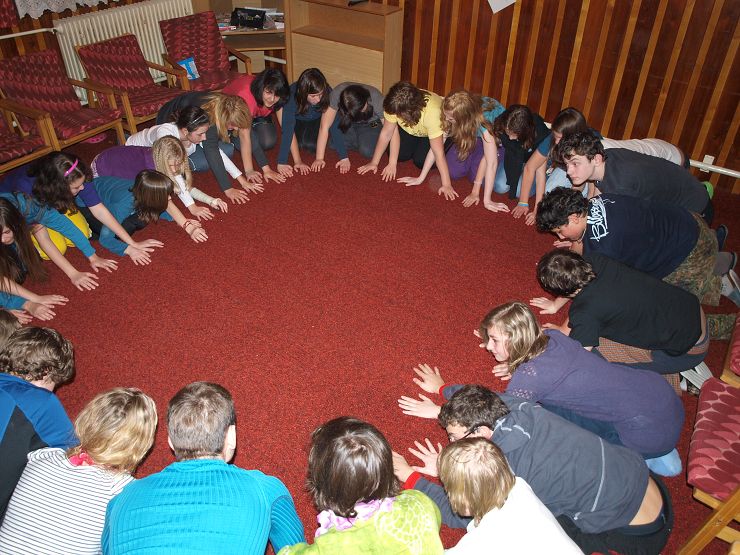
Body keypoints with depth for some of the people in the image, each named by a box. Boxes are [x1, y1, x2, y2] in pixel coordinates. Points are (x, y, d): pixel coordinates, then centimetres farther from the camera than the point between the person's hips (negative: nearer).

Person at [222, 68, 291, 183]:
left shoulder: (278, 97, -29)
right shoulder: (245, 96, -44)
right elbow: (244, 137, -46)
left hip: (258, 114, 4)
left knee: (268, 142, -17)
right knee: (252, 142, -26)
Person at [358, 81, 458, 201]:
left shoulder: (431, 112, -43)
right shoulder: (394, 105, -32)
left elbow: (438, 153, -41)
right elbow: (386, 133, -20)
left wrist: (446, 185, -40)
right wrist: (374, 163, -18)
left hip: (440, 130, -4)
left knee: (421, 161, -21)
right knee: (399, 155, -13)